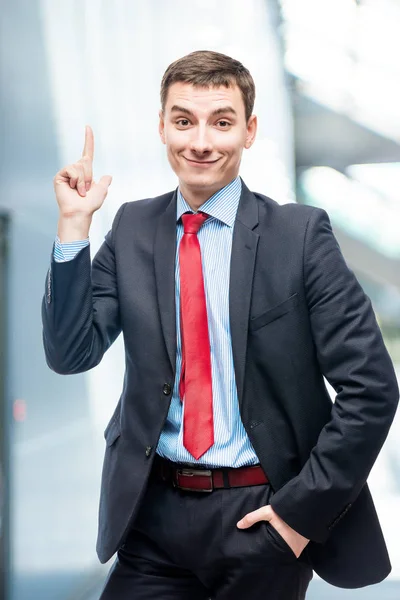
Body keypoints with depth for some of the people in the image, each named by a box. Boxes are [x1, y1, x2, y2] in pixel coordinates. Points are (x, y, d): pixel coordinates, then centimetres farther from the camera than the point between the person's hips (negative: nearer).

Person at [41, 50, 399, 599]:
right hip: (156, 512, 3)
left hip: (261, 516, -2)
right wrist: (74, 225, -11)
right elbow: (71, 354, -3)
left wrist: (302, 510, -11)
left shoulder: (300, 233, -8)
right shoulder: (133, 229, 2)